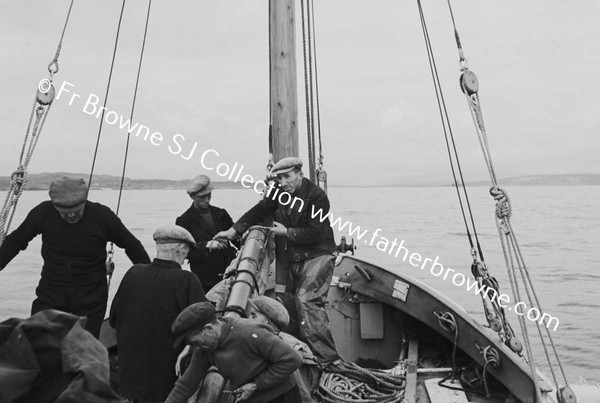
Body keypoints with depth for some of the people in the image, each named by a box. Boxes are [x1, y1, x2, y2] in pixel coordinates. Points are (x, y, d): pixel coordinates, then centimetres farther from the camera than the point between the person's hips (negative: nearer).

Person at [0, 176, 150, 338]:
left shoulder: (102, 216, -13)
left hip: (91, 296, -2)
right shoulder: (44, 212, -8)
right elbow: (15, 241, 8)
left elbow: (133, 246, -4)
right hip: (51, 292, 2)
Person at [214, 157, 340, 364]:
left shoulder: (316, 196, -17)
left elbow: (316, 233, -22)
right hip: (294, 259, 8)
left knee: (307, 301, -20)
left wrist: (287, 232, -15)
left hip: (317, 256, -8)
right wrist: (234, 231, -4)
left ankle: (328, 358, -12)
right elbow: (259, 211, 3)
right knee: (291, 302, 11)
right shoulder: (279, 192, 4)